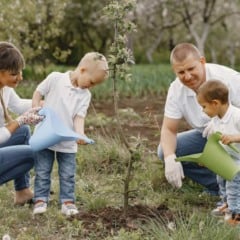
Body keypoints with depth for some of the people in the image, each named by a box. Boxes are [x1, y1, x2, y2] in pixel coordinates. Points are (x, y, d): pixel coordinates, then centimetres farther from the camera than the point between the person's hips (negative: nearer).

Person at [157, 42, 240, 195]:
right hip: (206, 138, 6)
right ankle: (220, 188, -5)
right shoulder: (176, 89, -11)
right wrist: (170, 158, -29)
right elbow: (169, 129, -9)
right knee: (165, 151, -10)